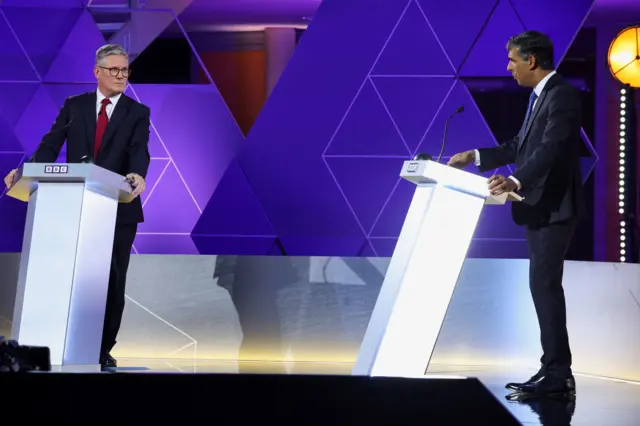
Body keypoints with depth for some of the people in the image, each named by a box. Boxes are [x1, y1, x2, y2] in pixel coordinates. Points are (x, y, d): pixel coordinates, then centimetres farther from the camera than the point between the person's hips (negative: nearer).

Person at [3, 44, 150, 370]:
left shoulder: (137, 113, 4)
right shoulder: (74, 106, 8)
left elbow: (140, 150, -13)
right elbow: (51, 145, 0)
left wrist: (138, 175, -35)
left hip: (118, 209, -1)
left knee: (112, 280, 3)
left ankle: (104, 350, 12)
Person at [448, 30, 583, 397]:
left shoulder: (562, 94, -15)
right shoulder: (542, 95, 16)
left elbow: (551, 147, -29)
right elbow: (522, 146, 22)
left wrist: (516, 181, -41)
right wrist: (477, 157, 18)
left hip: (554, 205, -10)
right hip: (539, 206, 10)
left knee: (545, 285, -12)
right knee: (544, 286, 11)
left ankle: (557, 374, -10)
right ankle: (555, 370, 16)